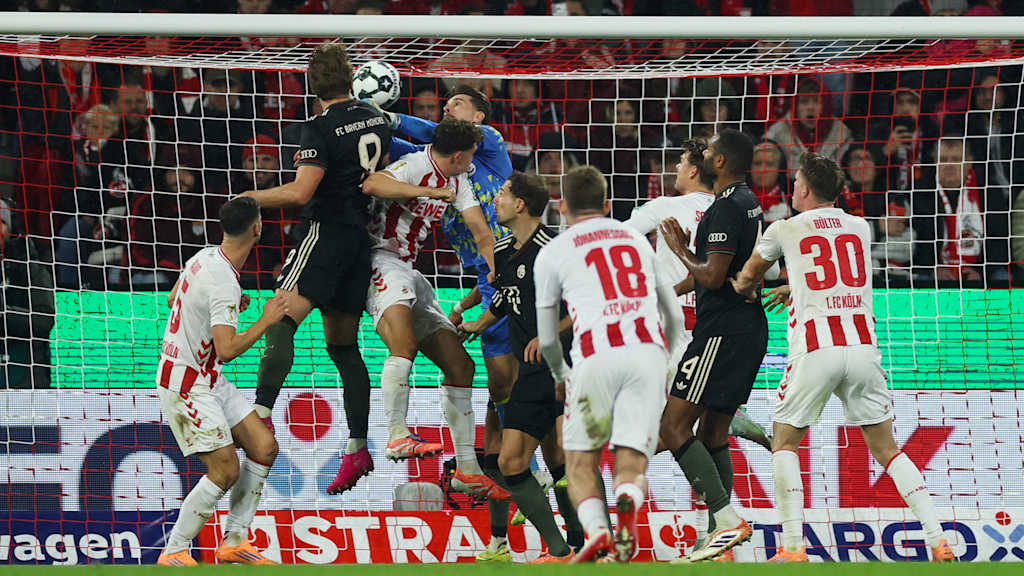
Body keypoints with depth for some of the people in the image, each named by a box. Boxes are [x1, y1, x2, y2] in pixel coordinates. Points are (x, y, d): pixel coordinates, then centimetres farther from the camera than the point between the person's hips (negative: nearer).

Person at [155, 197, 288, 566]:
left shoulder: (206, 256, 3)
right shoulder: (224, 282, -26)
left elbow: (174, 300, 21)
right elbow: (227, 350, -31)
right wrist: (266, 321, -20)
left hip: (208, 380, 10)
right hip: (185, 385, -10)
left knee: (264, 447, 5)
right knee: (226, 470, -13)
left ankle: (234, 541, 12)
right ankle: (174, 552, -1)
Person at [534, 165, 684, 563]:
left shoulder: (553, 253, 14)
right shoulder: (637, 240, 25)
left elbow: (547, 339, 18)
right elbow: (675, 317, 29)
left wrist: (560, 376, 38)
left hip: (597, 357, -2)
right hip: (649, 351, 3)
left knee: (581, 463, 11)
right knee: (631, 463, 3)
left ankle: (596, 529, -17)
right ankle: (629, 500, -33)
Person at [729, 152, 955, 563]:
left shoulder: (783, 231, 8)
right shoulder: (860, 228, 16)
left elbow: (745, 280, 28)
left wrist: (746, 289, 52)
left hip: (815, 350, -3)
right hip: (863, 345, 3)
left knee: (785, 443, 13)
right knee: (886, 448, 10)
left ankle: (793, 548, -2)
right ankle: (938, 542, -2)